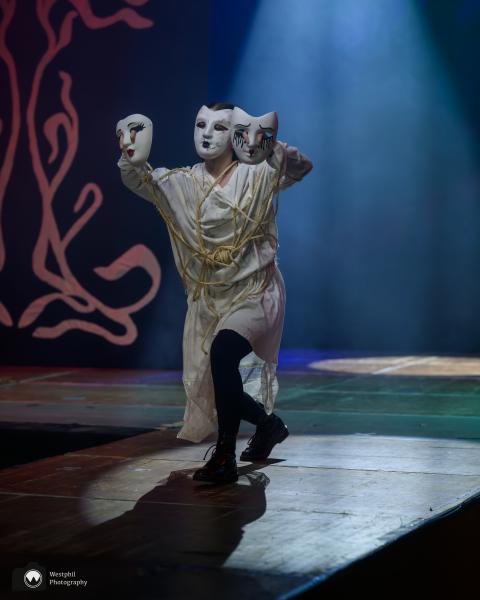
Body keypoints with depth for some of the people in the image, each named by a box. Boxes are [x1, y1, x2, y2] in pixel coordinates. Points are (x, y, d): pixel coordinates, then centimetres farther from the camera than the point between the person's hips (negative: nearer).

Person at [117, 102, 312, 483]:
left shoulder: (256, 176, -5)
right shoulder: (182, 183, 0)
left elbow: (301, 167, -12)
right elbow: (139, 180, -15)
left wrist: (273, 149, -33)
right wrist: (130, 158, -38)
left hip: (255, 294, -5)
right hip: (209, 301, 5)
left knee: (223, 350, -33)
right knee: (214, 391, 10)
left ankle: (225, 456, -25)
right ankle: (269, 424, 42)